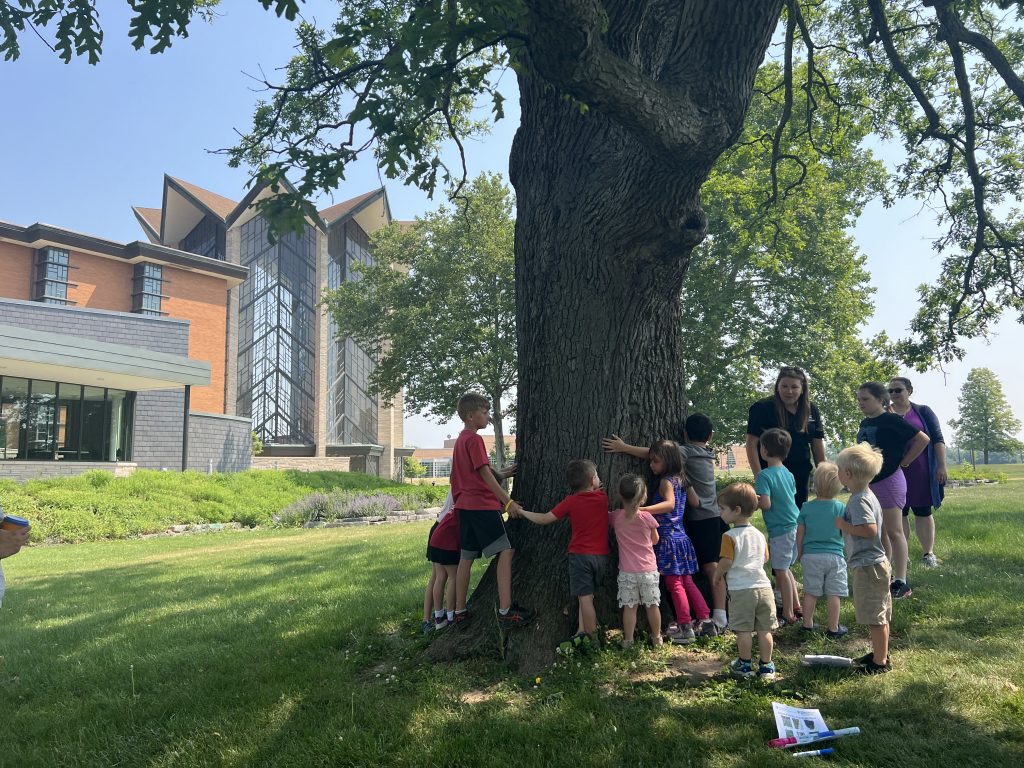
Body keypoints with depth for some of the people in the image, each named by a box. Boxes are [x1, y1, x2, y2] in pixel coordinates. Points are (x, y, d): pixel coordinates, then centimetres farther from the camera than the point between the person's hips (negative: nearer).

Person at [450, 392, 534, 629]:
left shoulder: (460, 440, 18)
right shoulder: (475, 440, -11)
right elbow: (485, 474, -17)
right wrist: (507, 501, -17)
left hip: (465, 505, 10)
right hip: (482, 505, -10)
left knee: (466, 558, 11)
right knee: (505, 551, -11)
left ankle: (459, 612, 15)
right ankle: (506, 612, -17)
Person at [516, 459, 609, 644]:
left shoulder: (570, 502, -5)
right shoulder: (602, 497, 2)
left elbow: (544, 519, -2)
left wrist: (523, 512, 10)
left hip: (580, 554, -4)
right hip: (601, 555, 4)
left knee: (585, 598, -2)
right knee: (586, 596, 15)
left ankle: (593, 640, 0)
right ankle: (582, 631, 10)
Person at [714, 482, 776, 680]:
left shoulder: (730, 536, -12)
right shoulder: (759, 535, 8)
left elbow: (725, 561, -15)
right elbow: (765, 559, 16)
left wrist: (717, 574, 2)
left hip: (740, 589, -5)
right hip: (763, 586, 6)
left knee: (743, 630, 6)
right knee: (764, 630, 10)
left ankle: (745, 665, 16)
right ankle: (766, 666, 18)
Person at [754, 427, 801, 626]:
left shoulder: (764, 475, -16)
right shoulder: (788, 474, 7)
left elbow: (766, 504, -23)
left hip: (780, 529, -8)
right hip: (795, 526, 8)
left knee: (781, 571, 3)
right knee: (785, 568, 21)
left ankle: (788, 615, 10)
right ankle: (795, 606, 29)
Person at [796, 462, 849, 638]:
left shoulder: (806, 507, -5)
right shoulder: (841, 507, -8)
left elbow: (800, 533, 0)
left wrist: (800, 553, 14)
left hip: (811, 556, 1)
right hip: (835, 555, -1)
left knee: (810, 592, 11)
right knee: (833, 594, 6)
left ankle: (807, 624, 19)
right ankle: (833, 628, 12)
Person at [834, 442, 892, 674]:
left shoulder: (859, 501, -20)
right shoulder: (868, 495, 11)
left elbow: (870, 529, -30)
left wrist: (844, 525, -19)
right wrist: (847, 525, 13)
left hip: (868, 566, -10)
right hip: (877, 563, 10)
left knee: (875, 617, 1)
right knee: (879, 616, 20)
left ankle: (880, 662, 10)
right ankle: (880, 654, 32)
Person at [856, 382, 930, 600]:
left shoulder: (891, 421, -12)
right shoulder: (865, 423, 10)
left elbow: (923, 439, -14)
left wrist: (904, 462, -9)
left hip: (889, 481, -8)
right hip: (868, 482, 8)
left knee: (893, 532, -4)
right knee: (878, 533, 13)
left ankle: (901, 582, 1)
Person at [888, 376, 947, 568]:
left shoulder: (923, 412, 5)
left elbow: (938, 440, 2)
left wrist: (942, 465, -6)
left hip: (920, 473, -1)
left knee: (923, 511, 5)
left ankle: (929, 553, 14)